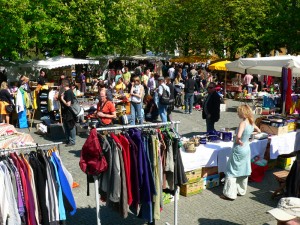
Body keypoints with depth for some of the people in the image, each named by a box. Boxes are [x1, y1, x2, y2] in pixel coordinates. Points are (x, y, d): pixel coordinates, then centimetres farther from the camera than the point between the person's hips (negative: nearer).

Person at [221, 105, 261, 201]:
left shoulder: (243, 123, -23)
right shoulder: (251, 123, 0)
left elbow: (238, 136, -37)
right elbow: (259, 131, 20)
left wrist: (238, 141, -18)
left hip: (239, 149, -8)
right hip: (247, 148, 8)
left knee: (232, 171, 1)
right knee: (243, 170, 18)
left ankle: (230, 194, 5)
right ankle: (241, 190, 31)